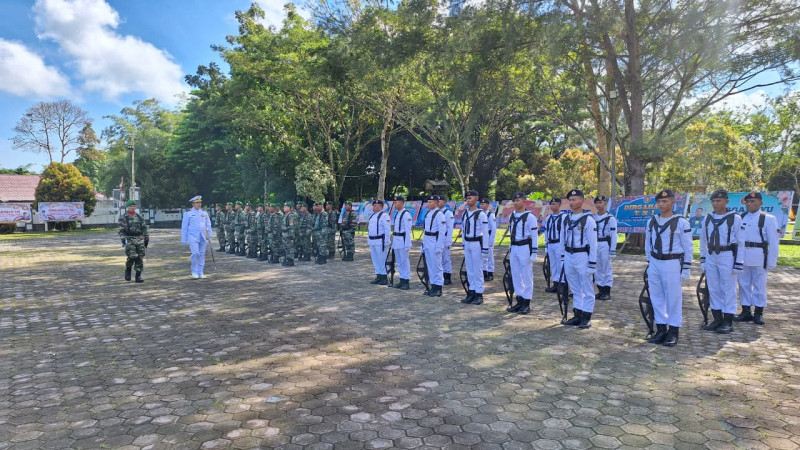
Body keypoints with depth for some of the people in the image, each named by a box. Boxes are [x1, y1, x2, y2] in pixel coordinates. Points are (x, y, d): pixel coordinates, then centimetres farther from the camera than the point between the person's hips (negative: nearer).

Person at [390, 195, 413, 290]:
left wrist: (407, 244, -18)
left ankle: (406, 282, 2)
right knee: (399, 262, 13)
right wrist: (393, 239, 17)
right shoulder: (397, 213, 14)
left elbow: (408, 230, -16)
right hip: (396, 240, 9)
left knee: (405, 262, -4)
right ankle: (402, 281, 20)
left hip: (402, 240, -9)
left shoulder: (406, 214, -13)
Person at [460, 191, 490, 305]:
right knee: (469, 269, 10)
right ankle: (471, 293, 18)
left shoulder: (481, 214, -11)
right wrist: (464, 244, 16)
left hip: (476, 244, -7)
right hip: (467, 244, 7)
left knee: (477, 269, -3)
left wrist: (485, 248, -14)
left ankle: (479, 295, 4)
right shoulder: (465, 213, 10)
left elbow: (485, 232, -12)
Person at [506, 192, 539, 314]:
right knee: (515, 275, 10)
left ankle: (526, 304, 6)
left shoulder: (530, 217, -9)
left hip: (525, 248, -7)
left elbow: (535, 236, -10)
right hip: (514, 248, 7)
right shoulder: (511, 216, 12)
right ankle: (519, 301, 20)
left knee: (527, 276, -1)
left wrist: (534, 253, -14)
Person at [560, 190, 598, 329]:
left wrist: (592, 263, -12)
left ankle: (587, 317, 10)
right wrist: (562, 258, 12)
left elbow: (593, 243, -10)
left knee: (587, 289, 2)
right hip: (569, 256, 6)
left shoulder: (588, 219, -9)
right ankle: (577, 316, 22)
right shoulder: (566, 218, 9)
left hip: (582, 256, -6)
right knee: (575, 289, 14)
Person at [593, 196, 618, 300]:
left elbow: (613, 235, -8)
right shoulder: (593, 218, 11)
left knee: (607, 268, 0)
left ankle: (607, 292, 7)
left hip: (605, 245, -5)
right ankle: (600, 290, 19)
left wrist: (613, 250, -12)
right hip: (595, 245, 6)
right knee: (597, 269, 10)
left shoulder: (611, 218, -6)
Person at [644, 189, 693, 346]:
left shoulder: (681, 223, -7)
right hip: (654, 263, 5)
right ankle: (661, 330, 20)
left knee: (673, 298, 1)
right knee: (656, 298, 9)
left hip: (672, 264, -5)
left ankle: (673, 332, 11)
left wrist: (686, 269, -6)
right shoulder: (651, 221, 8)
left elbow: (688, 248, -4)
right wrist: (649, 263, 14)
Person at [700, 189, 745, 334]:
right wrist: (703, 258, 12)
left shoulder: (735, 218, -6)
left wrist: (738, 263, -10)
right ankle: (717, 320, 20)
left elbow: (740, 243, -6)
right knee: (713, 289, 10)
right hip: (711, 257, 5)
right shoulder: (708, 218, 8)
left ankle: (728, 322, 10)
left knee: (728, 289, 1)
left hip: (727, 257, -5)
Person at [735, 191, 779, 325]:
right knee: (744, 284, 9)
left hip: (759, 257, -4)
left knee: (759, 285, 4)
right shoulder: (740, 218, 8)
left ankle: (759, 313, 14)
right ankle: (746, 312, 19)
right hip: (742, 256, 4)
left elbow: (773, 242, -4)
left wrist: (772, 261, -7)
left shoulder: (768, 219, -3)